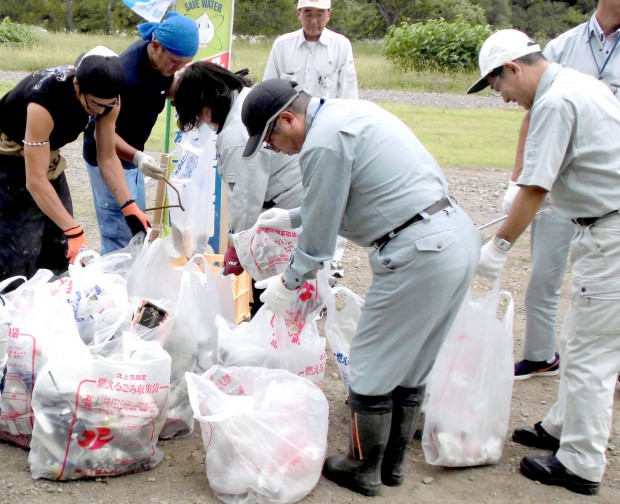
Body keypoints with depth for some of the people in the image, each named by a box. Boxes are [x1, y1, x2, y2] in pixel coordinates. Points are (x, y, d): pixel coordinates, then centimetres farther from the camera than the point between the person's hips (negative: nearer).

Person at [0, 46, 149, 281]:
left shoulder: (107, 100, -18)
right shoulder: (44, 100, -38)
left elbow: (107, 157, -7)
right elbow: (35, 182, -38)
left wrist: (130, 208, -17)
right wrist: (74, 233, -42)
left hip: (47, 155, 7)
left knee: (60, 253, 5)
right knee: (21, 260, -12)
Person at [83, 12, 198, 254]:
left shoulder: (162, 61, -10)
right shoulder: (127, 76, -34)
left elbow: (167, 87, 11)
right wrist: (137, 157, -48)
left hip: (131, 154, 9)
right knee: (121, 236, -9)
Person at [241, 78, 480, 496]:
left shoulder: (322, 143, -14)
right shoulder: (348, 111, 16)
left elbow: (320, 233, -7)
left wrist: (288, 284, 9)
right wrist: (292, 217, 35)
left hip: (420, 254, -10)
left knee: (373, 368, 7)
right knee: (410, 367, 20)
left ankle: (363, 470, 21)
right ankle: (393, 462, 33)